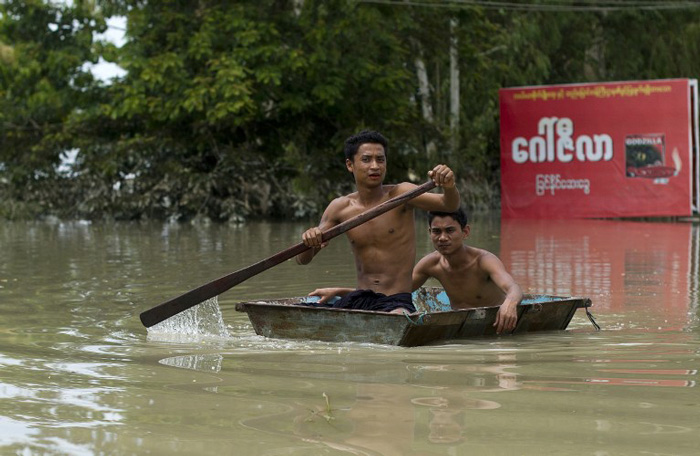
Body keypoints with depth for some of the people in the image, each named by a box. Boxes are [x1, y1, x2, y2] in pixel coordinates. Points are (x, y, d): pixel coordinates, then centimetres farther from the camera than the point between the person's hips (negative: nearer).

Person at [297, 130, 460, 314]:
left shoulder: (400, 194, -3)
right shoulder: (340, 208, 6)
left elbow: (450, 205, -16)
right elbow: (303, 260, 6)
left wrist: (449, 187, -40)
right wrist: (309, 239, -18)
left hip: (397, 303, -4)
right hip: (357, 300, 4)